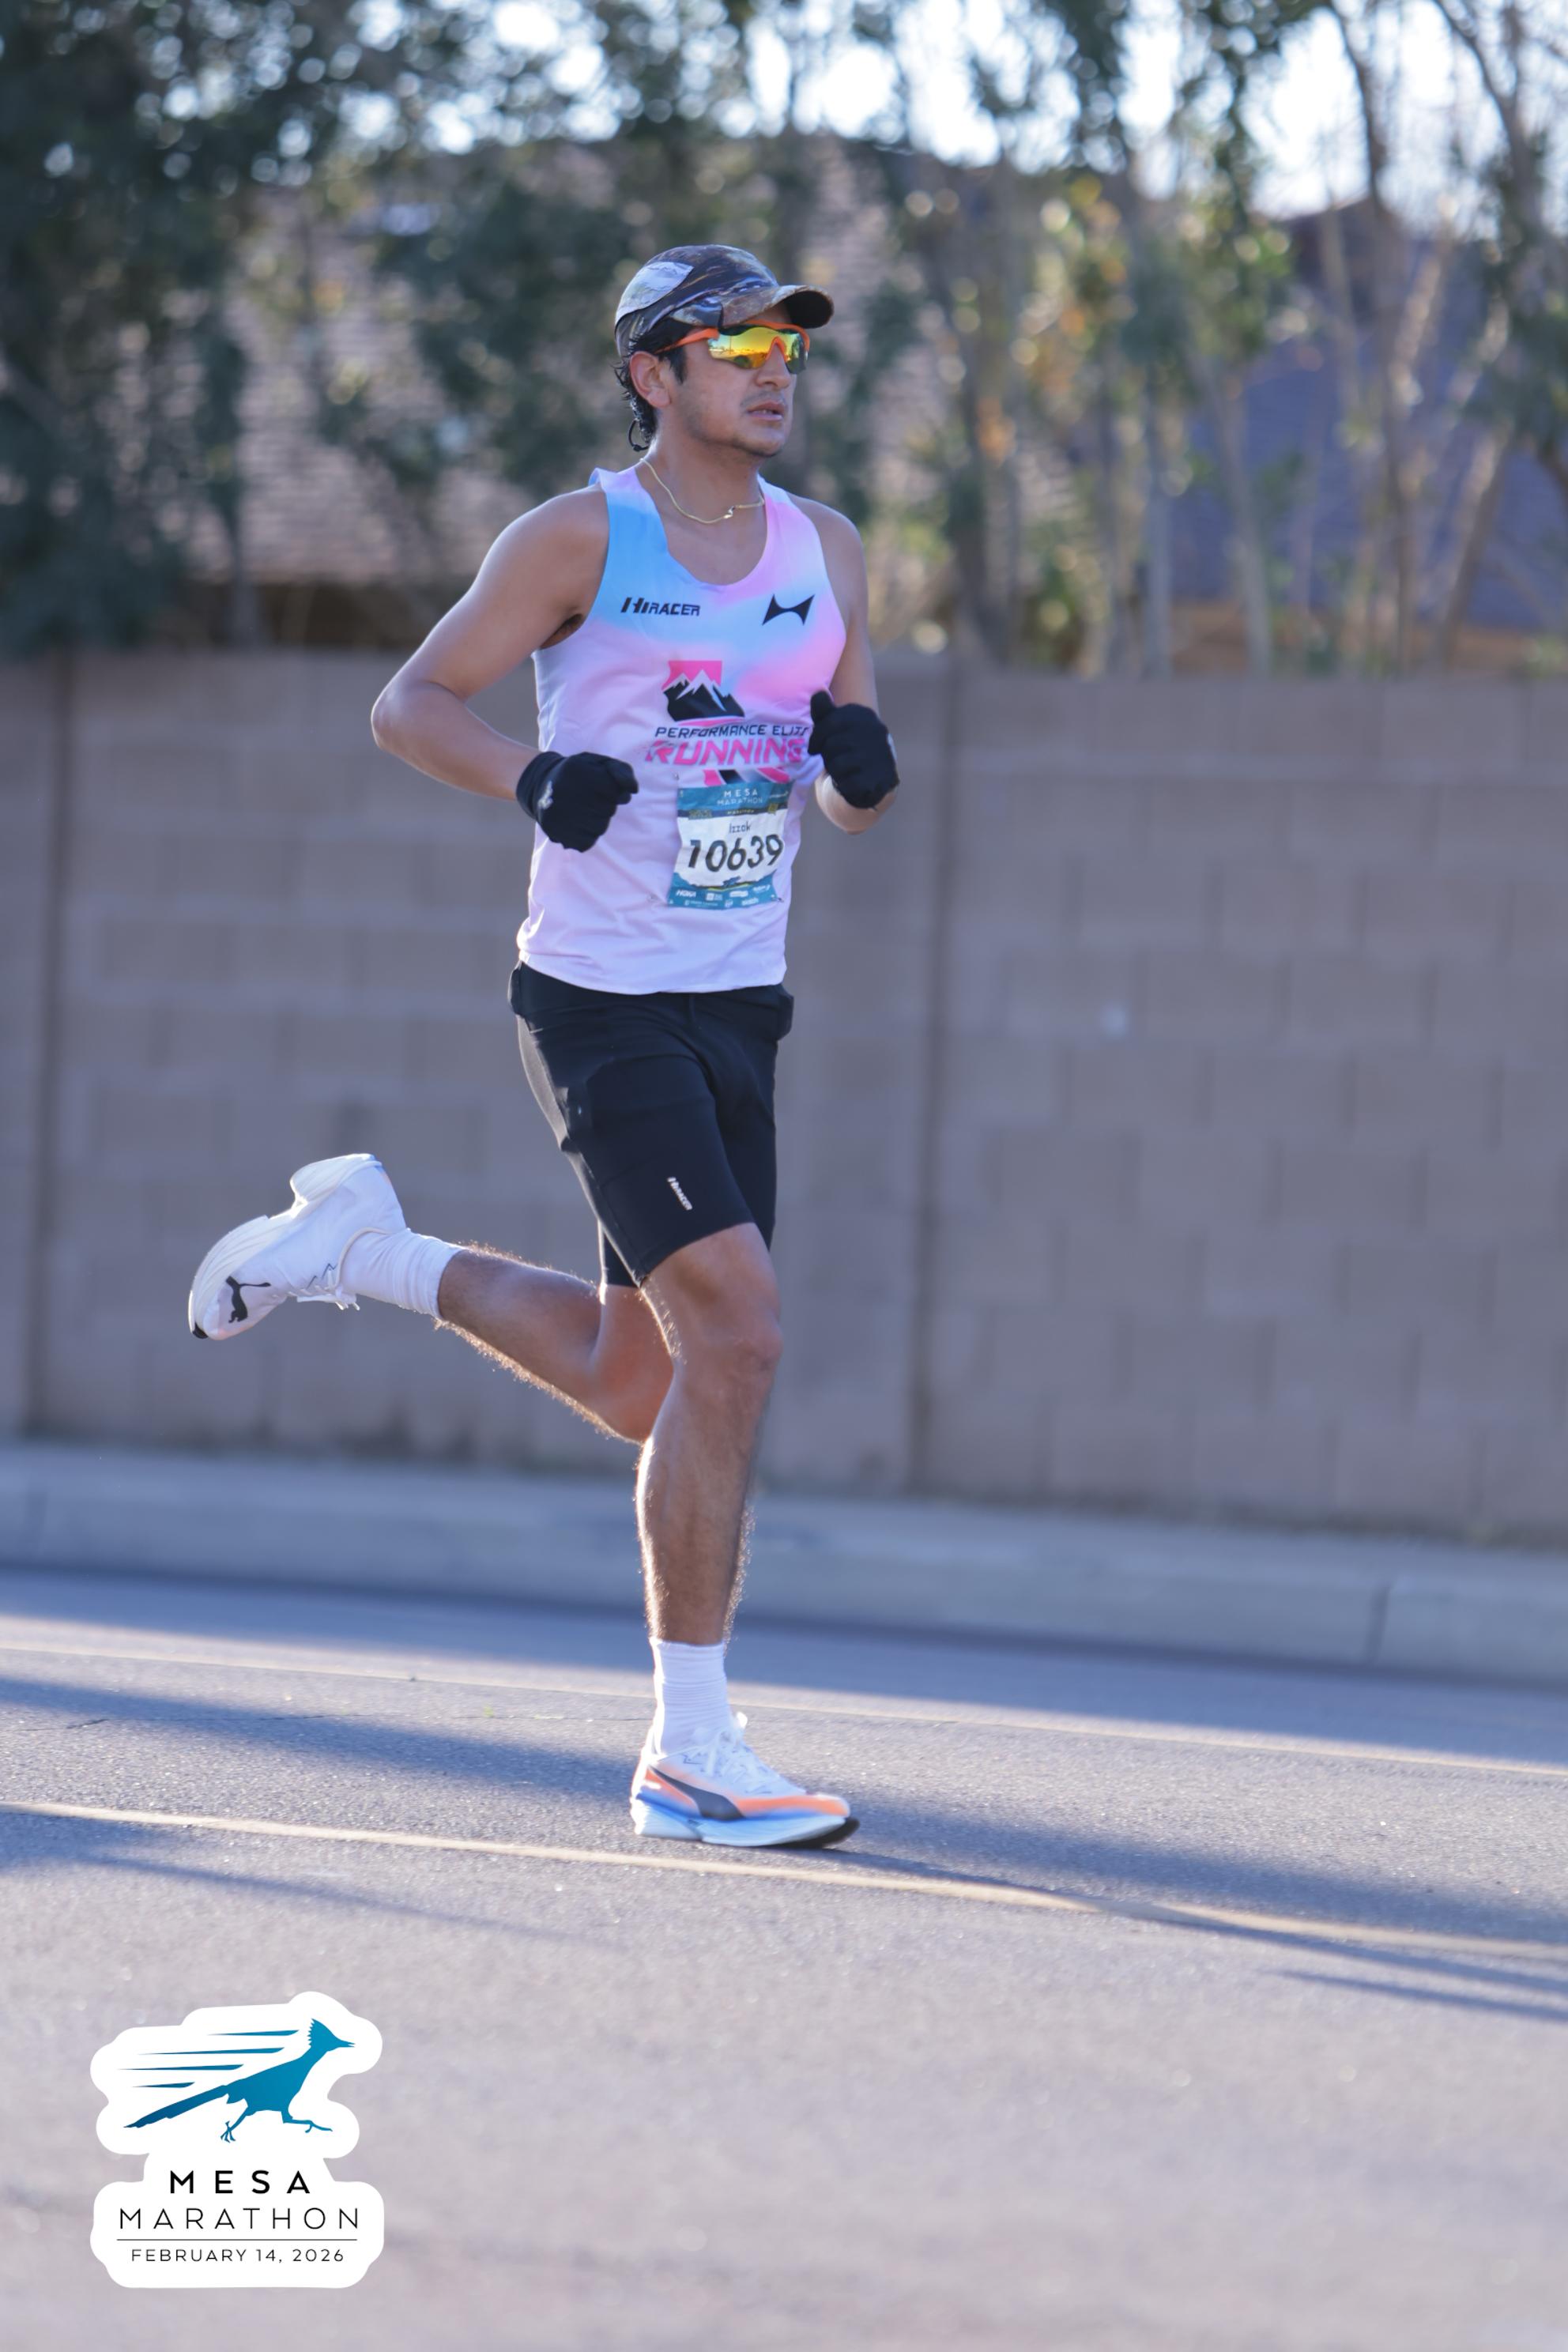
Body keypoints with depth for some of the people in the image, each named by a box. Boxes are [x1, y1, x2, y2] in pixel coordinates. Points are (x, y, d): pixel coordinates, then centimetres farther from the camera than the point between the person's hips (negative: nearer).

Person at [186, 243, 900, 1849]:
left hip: (735, 1008, 7)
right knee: (735, 1332, -17)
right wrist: (536, 778, -21)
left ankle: (362, 1250, 34)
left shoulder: (827, 553, 10)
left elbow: (849, 806, 15)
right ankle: (688, 1751, -11)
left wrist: (859, 764, -8)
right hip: (600, 1004, -7)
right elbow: (409, 705, -3)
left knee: (636, 1386, 11)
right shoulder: (581, 540, -7)